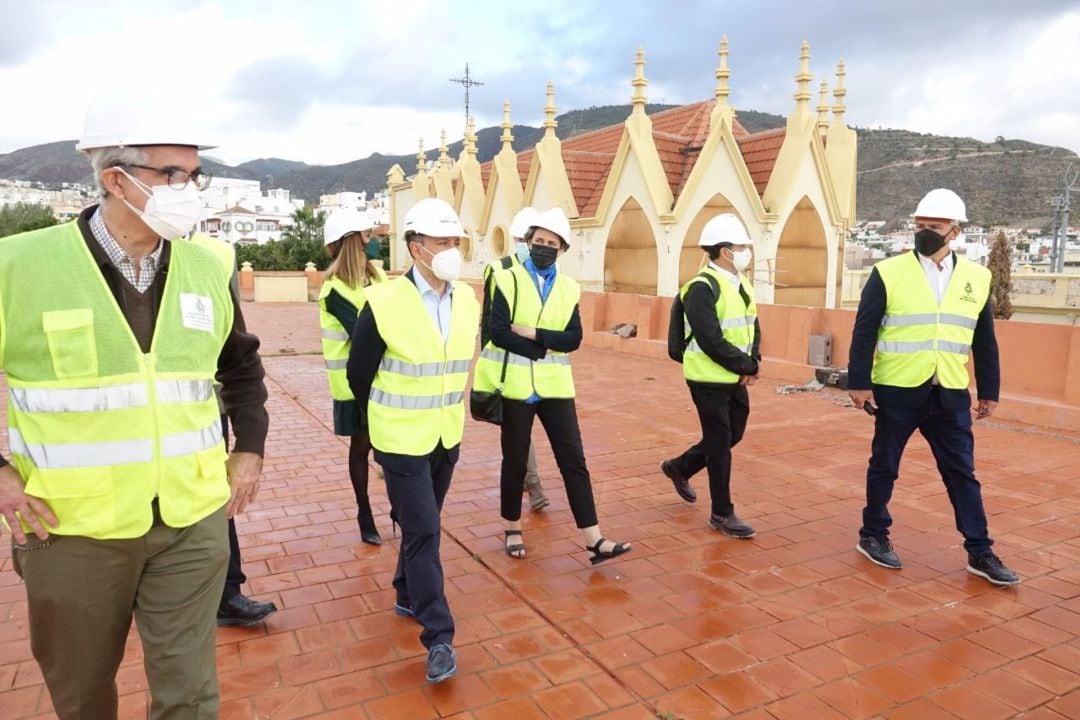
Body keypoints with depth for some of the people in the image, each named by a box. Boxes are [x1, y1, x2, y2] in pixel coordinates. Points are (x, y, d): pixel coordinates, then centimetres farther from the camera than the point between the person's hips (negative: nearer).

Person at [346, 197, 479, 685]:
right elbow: (359, 373, -5)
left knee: (421, 525, 19)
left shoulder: (468, 301, -2)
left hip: (447, 436, 5)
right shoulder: (383, 302, -18)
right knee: (423, 531, -4)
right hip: (402, 439, -5)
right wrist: (380, 419, 8)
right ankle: (439, 637, 6)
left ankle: (407, 596, 41)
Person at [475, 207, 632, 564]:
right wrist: (545, 348, -14)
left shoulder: (569, 289, 7)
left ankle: (594, 540, 7)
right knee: (515, 461, 10)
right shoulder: (508, 280, -4)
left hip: (555, 387, 3)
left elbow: (573, 339, -5)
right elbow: (498, 333, -16)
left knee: (573, 461, 2)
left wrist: (532, 333, -15)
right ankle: (513, 530, 29)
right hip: (516, 386, -3)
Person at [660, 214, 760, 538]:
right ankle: (722, 514, 16)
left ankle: (679, 467, 39)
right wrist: (747, 367, -15)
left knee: (733, 435, 17)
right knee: (720, 444, 1)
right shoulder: (702, 287, -19)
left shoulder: (742, 284, 9)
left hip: (735, 379, 9)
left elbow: (752, 328, 13)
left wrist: (753, 363, -5)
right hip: (710, 380, -8)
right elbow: (712, 342, -24)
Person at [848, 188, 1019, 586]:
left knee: (962, 473, 10)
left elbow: (985, 342, 11)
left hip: (950, 395, 3)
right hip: (897, 391, -3)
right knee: (884, 467, 10)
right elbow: (863, 333, -7)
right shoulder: (888, 272, -7)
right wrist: (859, 382, -11)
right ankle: (873, 536, 27)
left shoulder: (977, 278, 5)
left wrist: (990, 391, 11)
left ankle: (980, 552, 22)